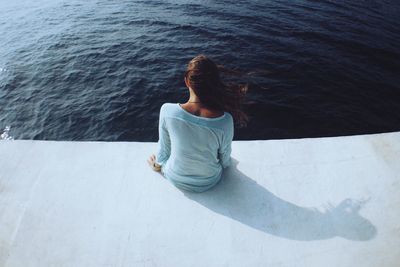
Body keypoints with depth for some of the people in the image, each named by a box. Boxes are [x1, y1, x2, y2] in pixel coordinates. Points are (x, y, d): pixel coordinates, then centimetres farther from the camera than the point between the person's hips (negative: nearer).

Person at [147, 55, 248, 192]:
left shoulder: (167, 110, -30)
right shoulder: (225, 120, -30)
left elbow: (164, 147, -11)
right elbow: (225, 160, -12)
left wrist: (159, 163, 13)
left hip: (176, 179, 0)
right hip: (210, 181, 0)